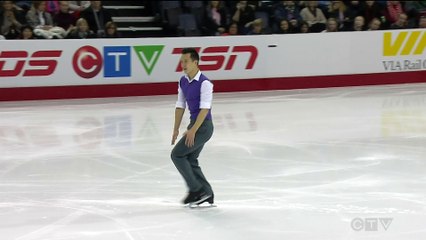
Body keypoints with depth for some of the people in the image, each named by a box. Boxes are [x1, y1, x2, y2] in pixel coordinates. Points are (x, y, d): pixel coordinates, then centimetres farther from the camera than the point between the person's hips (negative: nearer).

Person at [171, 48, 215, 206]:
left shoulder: (204, 83, -18)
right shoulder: (183, 82, 7)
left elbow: (205, 108, -22)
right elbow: (180, 106, 12)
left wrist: (192, 130, -25)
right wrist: (176, 129, 9)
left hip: (203, 126, -9)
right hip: (195, 124, 9)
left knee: (177, 154, -9)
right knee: (190, 160, 11)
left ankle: (195, 190, -2)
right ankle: (206, 194, 19)